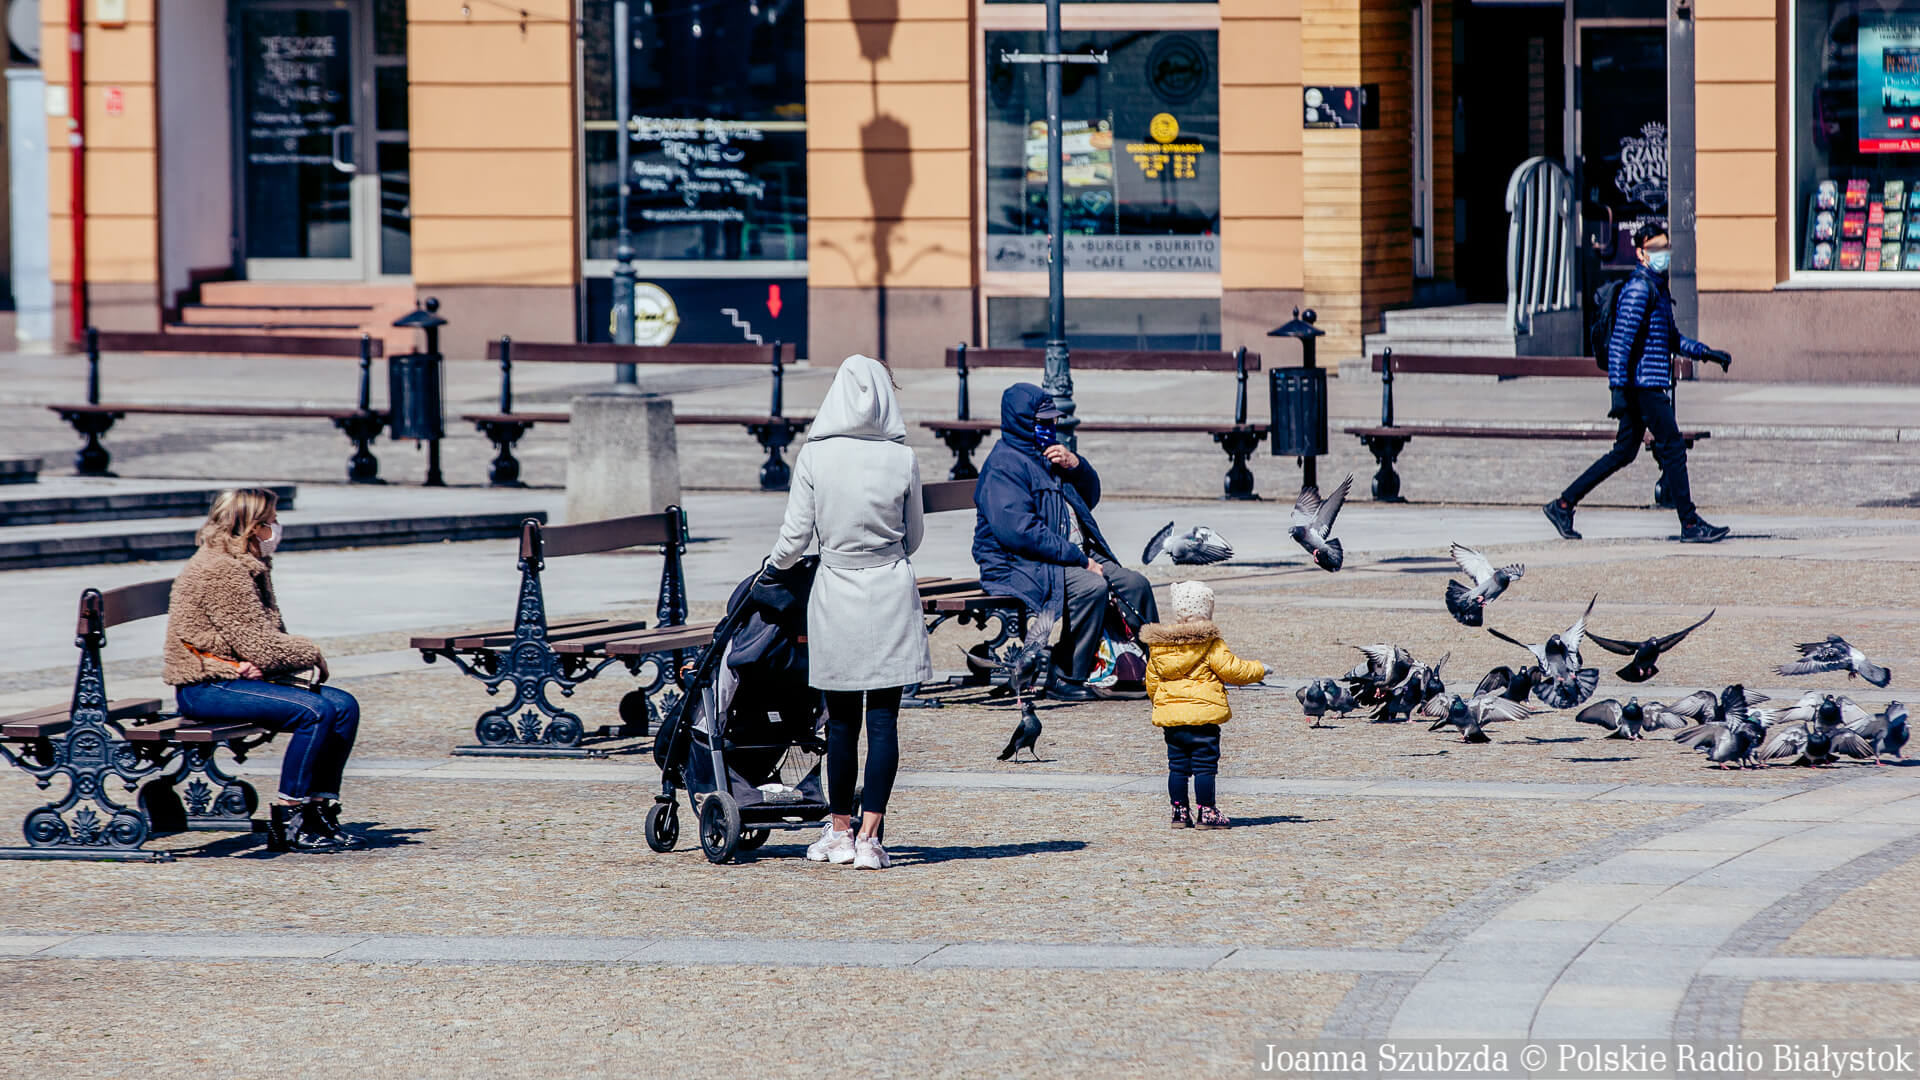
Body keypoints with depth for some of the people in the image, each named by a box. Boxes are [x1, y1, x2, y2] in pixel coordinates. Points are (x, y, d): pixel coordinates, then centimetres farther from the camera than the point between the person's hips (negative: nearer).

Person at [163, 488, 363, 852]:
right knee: (315, 710, -24)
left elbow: (268, 636, 15)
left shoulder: (251, 566, 16)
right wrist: (310, 655, -4)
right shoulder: (220, 571, -17)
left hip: (241, 676, 10)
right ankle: (288, 823, -18)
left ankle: (319, 814, 1)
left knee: (344, 706, -2)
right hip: (206, 686, -10)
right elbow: (259, 645, -19)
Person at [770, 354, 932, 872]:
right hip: (892, 591, 0)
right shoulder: (902, 460, -4)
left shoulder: (815, 456, -7)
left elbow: (795, 536, -2)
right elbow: (913, 536, 8)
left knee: (842, 720, 11)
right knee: (883, 718, 0)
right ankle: (869, 837, -5)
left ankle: (840, 830, 21)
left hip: (835, 592, 0)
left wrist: (774, 565, 20)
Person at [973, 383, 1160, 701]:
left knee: (1135, 584, 1)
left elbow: (1091, 496, 24)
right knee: (1091, 586, -32)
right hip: (1020, 567, -9)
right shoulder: (1005, 465, -13)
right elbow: (1018, 530, -25)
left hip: (1075, 554, 9)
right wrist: (1077, 558, -24)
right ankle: (1065, 677, -26)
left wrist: (1075, 465, 1)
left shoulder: (1046, 454, 17)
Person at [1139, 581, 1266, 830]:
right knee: (1204, 766, 0)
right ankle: (1207, 813, 2)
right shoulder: (1210, 644, -9)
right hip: (1203, 716, -5)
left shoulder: (1157, 645, 7)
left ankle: (1179, 812, 13)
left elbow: (1152, 683, 15)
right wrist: (1259, 669, 12)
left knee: (1177, 766, 11)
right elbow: (1232, 670, -6)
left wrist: (1159, 708, 31)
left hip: (1170, 717, 5)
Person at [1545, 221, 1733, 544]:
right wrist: (1619, 390, -24)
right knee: (1672, 449, -6)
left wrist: (1707, 353, 21)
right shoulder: (1639, 289, -13)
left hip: (1647, 386, 10)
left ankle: (1563, 505, 15)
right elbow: (1620, 341, -19)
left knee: (1624, 453, 12)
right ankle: (1690, 524, -2)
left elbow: (1672, 339, 29)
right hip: (1645, 385, -10)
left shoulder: (1658, 288, 19)